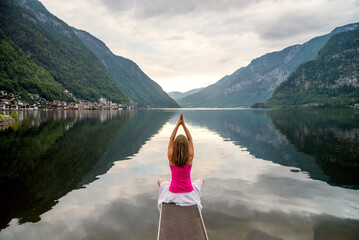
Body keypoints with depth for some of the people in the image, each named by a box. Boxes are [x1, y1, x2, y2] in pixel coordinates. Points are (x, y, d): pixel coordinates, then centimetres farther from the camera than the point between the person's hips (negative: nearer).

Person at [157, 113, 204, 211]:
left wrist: (178, 124, -3)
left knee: (160, 180, 32)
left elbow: (171, 139, -2)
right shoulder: (190, 158, -13)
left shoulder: (171, 157, -14)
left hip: (173, 195, 0)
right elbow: (190, 139, -1)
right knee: (201, 180, 31)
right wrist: (184, 125, -2)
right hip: (189, 195, 0)